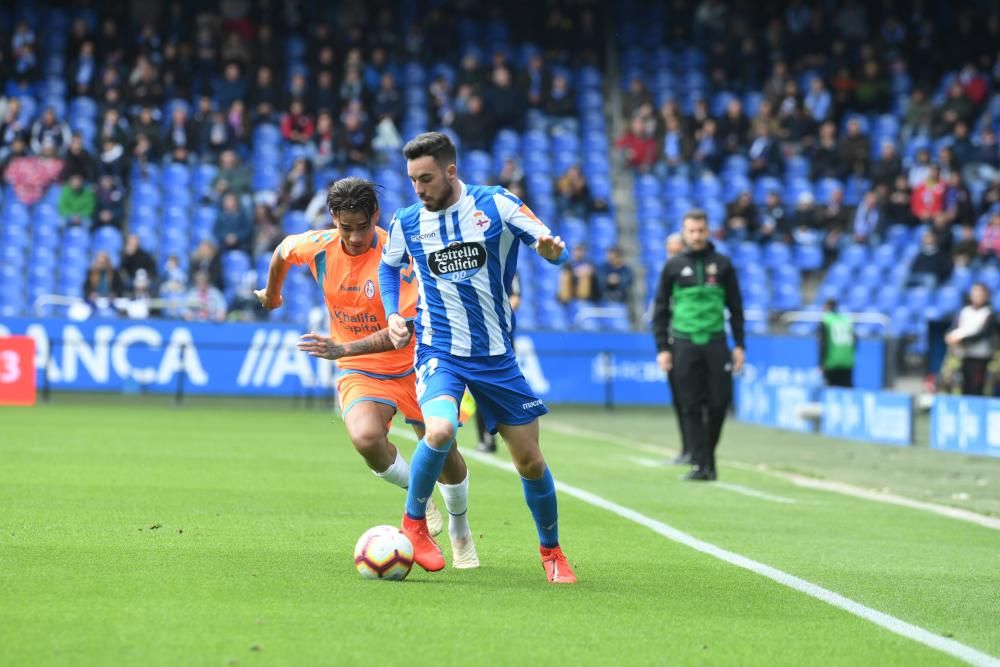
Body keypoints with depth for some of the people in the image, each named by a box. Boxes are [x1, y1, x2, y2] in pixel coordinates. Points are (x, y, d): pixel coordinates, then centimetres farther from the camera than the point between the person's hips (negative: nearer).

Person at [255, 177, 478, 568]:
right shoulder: (318, 247, -10)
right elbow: (283, 250, 16)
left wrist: (343, 349, -39)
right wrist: (271, 294, 32)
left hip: (410, 366, -2)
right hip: (360, 373, 2)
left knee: (444, 453, 4)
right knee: (365, 437, -29)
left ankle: (460, 532, 35)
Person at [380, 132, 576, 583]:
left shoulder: (496, 204, -7)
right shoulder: (406, 223, 0)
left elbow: (552, 248, -8)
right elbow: (388, 266, 21)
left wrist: (550, 247, -32)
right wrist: (393, 314, 5)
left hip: (496, 355, 1)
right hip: (439, 352, -1)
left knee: (530, 461, 4)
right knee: (440, 431, -30)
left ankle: (551, 550, 27)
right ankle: (413, 523, -7)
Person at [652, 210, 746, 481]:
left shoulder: (722, 265, 7)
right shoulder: (673, 267, 6)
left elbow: (735, 307, 11)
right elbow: (660, 310, 9)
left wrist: (739, 345, 4)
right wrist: (662, 348, 1)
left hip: (715, 342, 0)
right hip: (684, 344, 0)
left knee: (719, 402, -4)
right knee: (691, 407, -4)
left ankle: (708, 456, 15)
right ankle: (700, 464, -2)